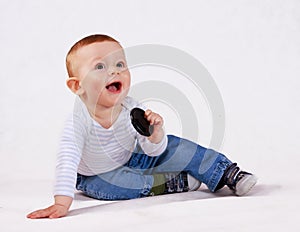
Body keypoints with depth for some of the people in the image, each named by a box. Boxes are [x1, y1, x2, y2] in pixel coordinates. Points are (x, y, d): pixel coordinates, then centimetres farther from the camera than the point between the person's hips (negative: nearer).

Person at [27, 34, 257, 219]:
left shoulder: (134, 110, -24)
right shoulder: (78, 120, -35)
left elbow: (154, 151, -15)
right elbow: (67, 162, -41)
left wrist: (155, 132, -38)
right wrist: (61, 203, -52)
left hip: (131, 158, 4)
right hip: (96, 174, -3)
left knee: (175, 147, -11)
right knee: (105, 185, -35)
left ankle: (228, 173, 4)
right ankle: (174, 183, -17)